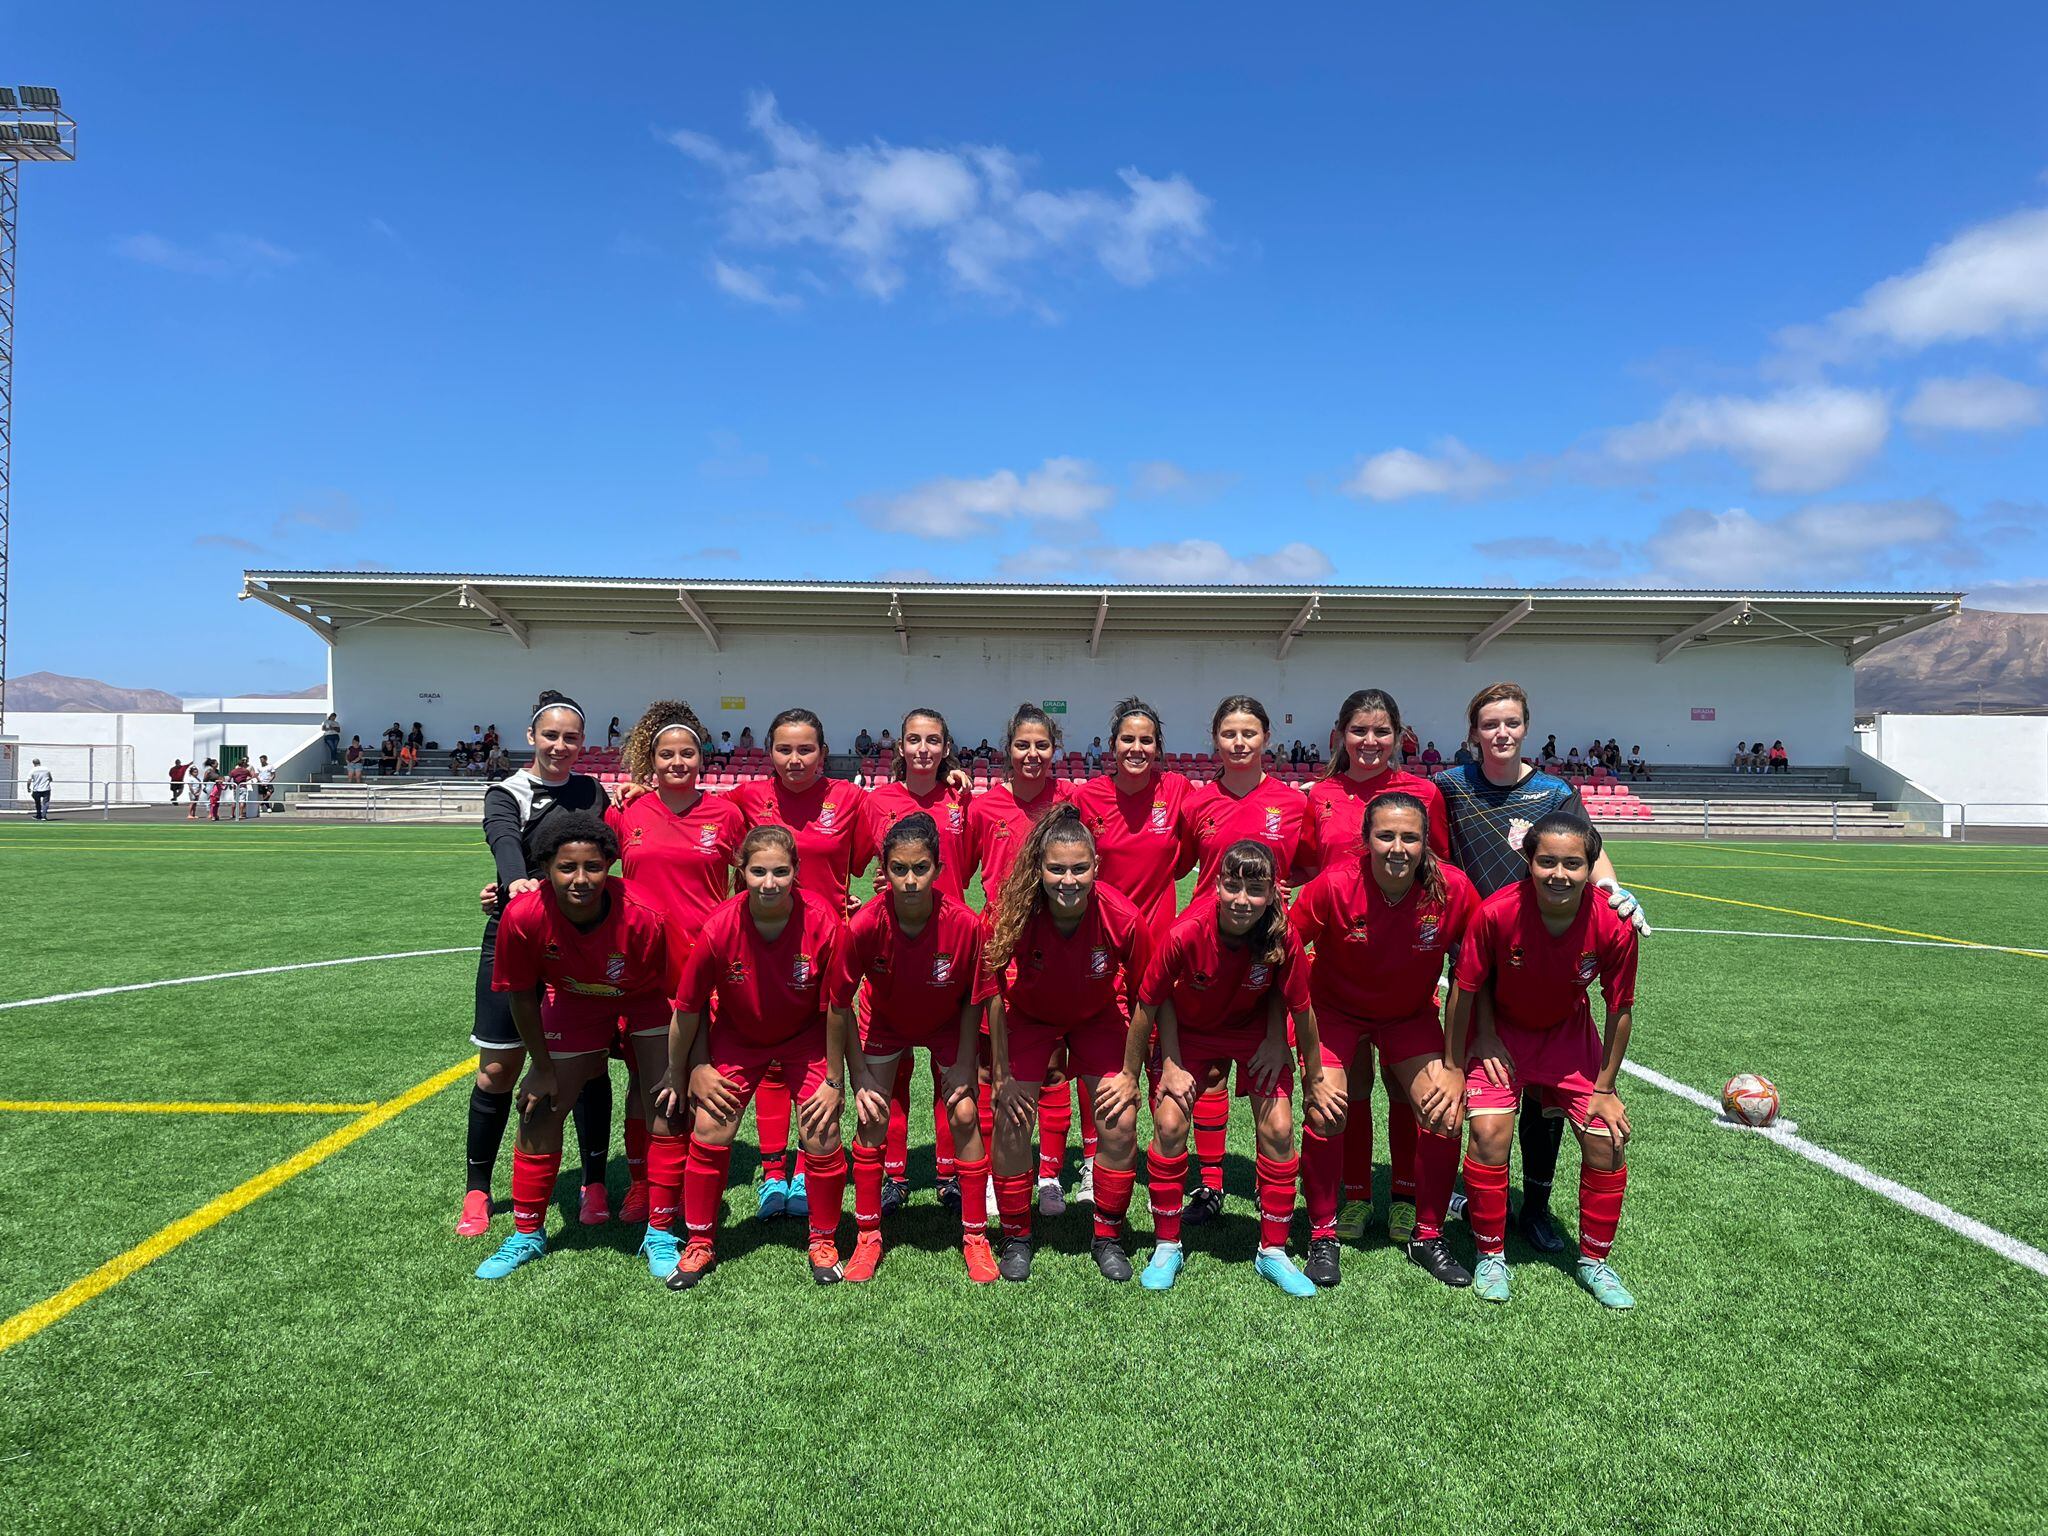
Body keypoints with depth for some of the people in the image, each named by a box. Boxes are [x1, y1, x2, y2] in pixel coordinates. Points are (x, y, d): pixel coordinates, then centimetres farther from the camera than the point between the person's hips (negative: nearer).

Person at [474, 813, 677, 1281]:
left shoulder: (642, 918, -36)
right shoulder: (524, 915, -31)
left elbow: (670, 994, -21)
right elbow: (520, 995, -13)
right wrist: (542, 1067, -5)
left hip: (643, 999, -2)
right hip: (573, 1002, 2)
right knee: (539, 1110, 3)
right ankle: (527, 1235, 25)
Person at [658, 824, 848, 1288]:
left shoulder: (823, 922, -30)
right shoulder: (719, 928, -27)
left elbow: (835, 1006, -18)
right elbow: (687, 1008, -12)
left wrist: (834, 1079, -11)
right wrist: (679, 1075, 0)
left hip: (807, 1036, -1)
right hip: (737, 1036, 1)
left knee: (822, 1133, -7)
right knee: (710, 1128, -4)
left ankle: (823, 1242, 17)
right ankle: (700, 1244, 17)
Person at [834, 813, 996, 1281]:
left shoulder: (965, 924, -33)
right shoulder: (864, 925, -33)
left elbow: (973, 1000, -15)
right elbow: (841, 1004, -18)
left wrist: (964, 1064, -13)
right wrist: (860, 1075, -15)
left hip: (948, 1025, 0)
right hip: (885, 1022, 1)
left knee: (964, 1114, -7)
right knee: (872, 1115, -6)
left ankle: (975, 1237, 10)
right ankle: (868, 1237, 12)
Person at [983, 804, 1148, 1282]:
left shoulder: (1122, 918, -32)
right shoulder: (1011, 914, -32)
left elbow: (1144, 996, -16)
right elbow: (994, 992, -18)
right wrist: (1002, 1075, -13)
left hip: (1099, 1017, 1)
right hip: (1028, 1015, 0)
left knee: (1120, 1124, -7)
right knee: (1011, 1121, -8)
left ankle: (1108, 1237, 16)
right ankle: (1016, 1239, 14)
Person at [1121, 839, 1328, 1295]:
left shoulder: (1282, 937, -31)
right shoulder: (1186, 934, -34)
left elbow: (1300, 1009, -14)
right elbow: (1148, 1004, -19)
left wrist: (1313, 1080, -3)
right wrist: (1130, 1076, -9)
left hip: (1255, 1029, 1)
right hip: (1188, 1030, -1)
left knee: (1279, 1130, -7)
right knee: (1169, 1124, -11)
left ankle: (1273, 1252, 11)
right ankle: (1166, 1248, 8)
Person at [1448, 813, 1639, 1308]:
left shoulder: (1614, 927, -25)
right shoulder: (1496, 912, -30)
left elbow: (1620, 1009, -9)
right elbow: (1465, 989, -16)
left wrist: (1604, 1089, -4)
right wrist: (1453, 1068, -9)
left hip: (1569, 1034, 2)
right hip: (1500, 1031, -2)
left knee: (1607, 1138, -5)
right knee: (1489, 1131, -18)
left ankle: (1594, 1261, 18)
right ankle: (1490, 1255, 4)